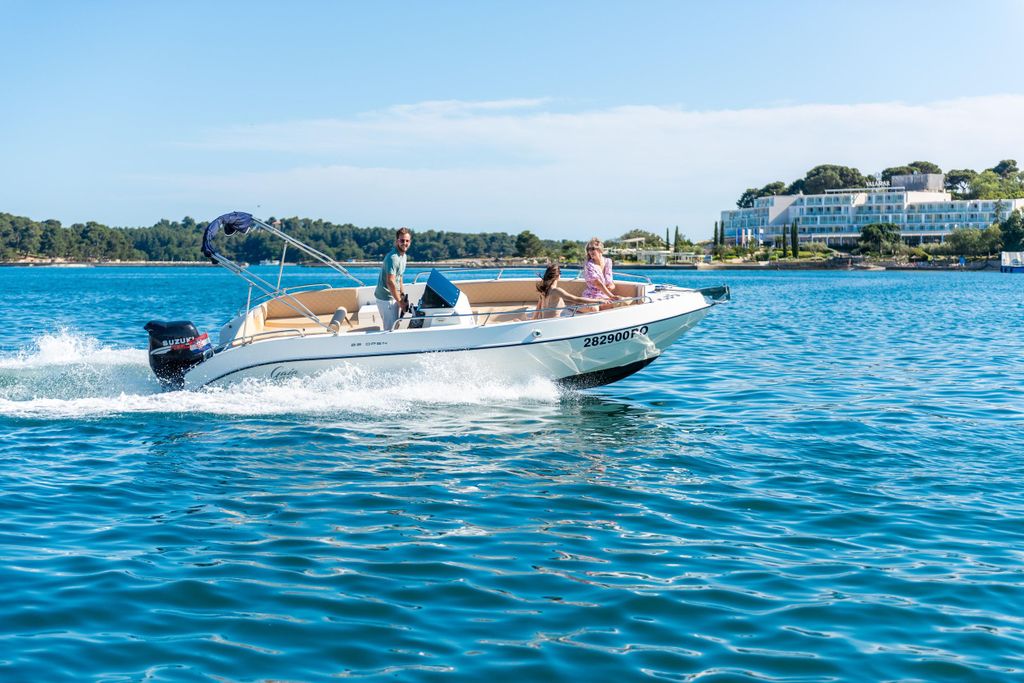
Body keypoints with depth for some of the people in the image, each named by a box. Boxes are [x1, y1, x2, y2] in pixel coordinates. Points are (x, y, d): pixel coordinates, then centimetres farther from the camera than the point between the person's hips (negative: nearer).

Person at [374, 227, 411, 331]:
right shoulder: (393, 258, -22)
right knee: (390, 329, -7)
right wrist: (400, 302, -21)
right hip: (386, 298, -10)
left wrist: (403, 296, 14)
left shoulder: (403, 255, 10)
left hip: (393, 296, 10)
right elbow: (390, 282, -27)